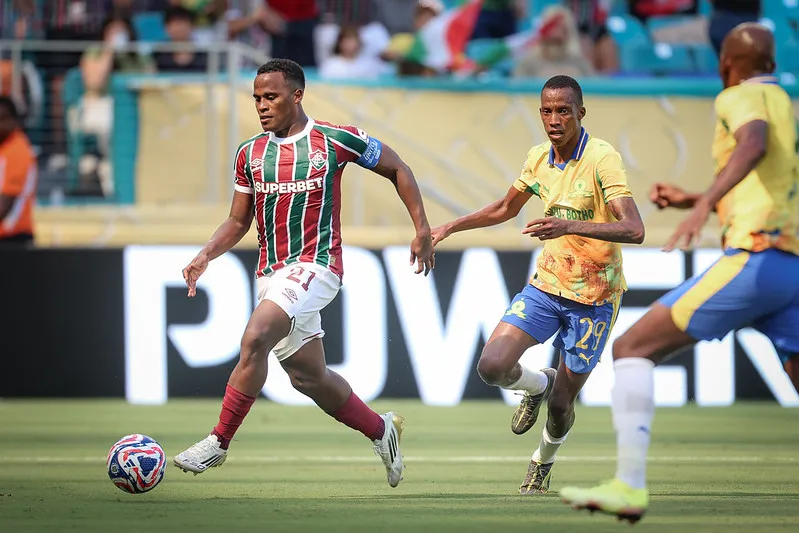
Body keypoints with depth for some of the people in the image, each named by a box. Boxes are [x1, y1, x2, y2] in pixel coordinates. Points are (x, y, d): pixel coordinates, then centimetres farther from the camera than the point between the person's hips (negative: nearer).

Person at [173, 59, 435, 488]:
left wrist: (422, 230, 4)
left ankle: (218, 442, -18)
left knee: (254, 338, -27)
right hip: (271, 273, 6)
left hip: (315, 266, -6)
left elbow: (397, 169, 8)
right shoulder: (250, 153, 9)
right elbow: (238, 221, 16)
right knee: (309, 377, 12)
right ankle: (381, 429, 35)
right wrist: (206, 255, -3)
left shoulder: (336, 141, -5)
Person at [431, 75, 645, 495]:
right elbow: (505, 209, 21)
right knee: (492, 366, -16)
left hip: (594, 298, -5)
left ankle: (543, 461, 38)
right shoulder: (538, 159, 1)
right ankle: (538, 385, 19)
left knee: (560, 405, 4)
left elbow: (634, 229, -31)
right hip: (547, 285, 5)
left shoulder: (602, 158, -19)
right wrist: (449, 228, 16)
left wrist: (570, 227, -43)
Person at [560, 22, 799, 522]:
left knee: (632, 348, -3)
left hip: (754, 259, -8)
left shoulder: (743, 97, 1)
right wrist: (696, 199, 42)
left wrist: (705, 202, -37)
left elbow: (755, 144, -24)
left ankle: (630, 484, -15)